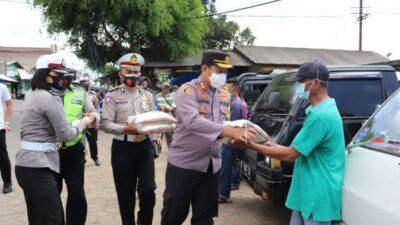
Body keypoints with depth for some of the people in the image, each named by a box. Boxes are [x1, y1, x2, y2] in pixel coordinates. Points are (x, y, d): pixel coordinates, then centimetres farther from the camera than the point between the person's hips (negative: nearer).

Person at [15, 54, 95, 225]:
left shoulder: (35, 94, 16)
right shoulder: (50, 98, -13)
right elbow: (64, 135, -12)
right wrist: (83, 123, 5)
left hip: (28, 163, 10)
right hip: (38, 165, -10)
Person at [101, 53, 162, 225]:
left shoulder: (148, 95, 9)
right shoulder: (112, 96, -2)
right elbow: (106, 123, -10)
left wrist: (157, 135, -9)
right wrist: (125, 129, -25)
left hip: (145, 147, 2)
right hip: (122, 148, -2)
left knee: (148, 190, -4)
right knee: (125, 193, 8)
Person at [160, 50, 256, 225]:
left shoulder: (223, 95, 9)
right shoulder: (188, 90, -14)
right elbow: (191, 121, -30)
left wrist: (238, 133, -7)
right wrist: (230, 131, -35)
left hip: (211, 165, 6)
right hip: (184, 163, -6)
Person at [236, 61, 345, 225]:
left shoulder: (321, 115, -23)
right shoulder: (322, 110, 11)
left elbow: (290, 155, -20)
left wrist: (252, 146, -13)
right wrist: (273, 145, 10)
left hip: (318, 195, -10)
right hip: (308, 192, 10)